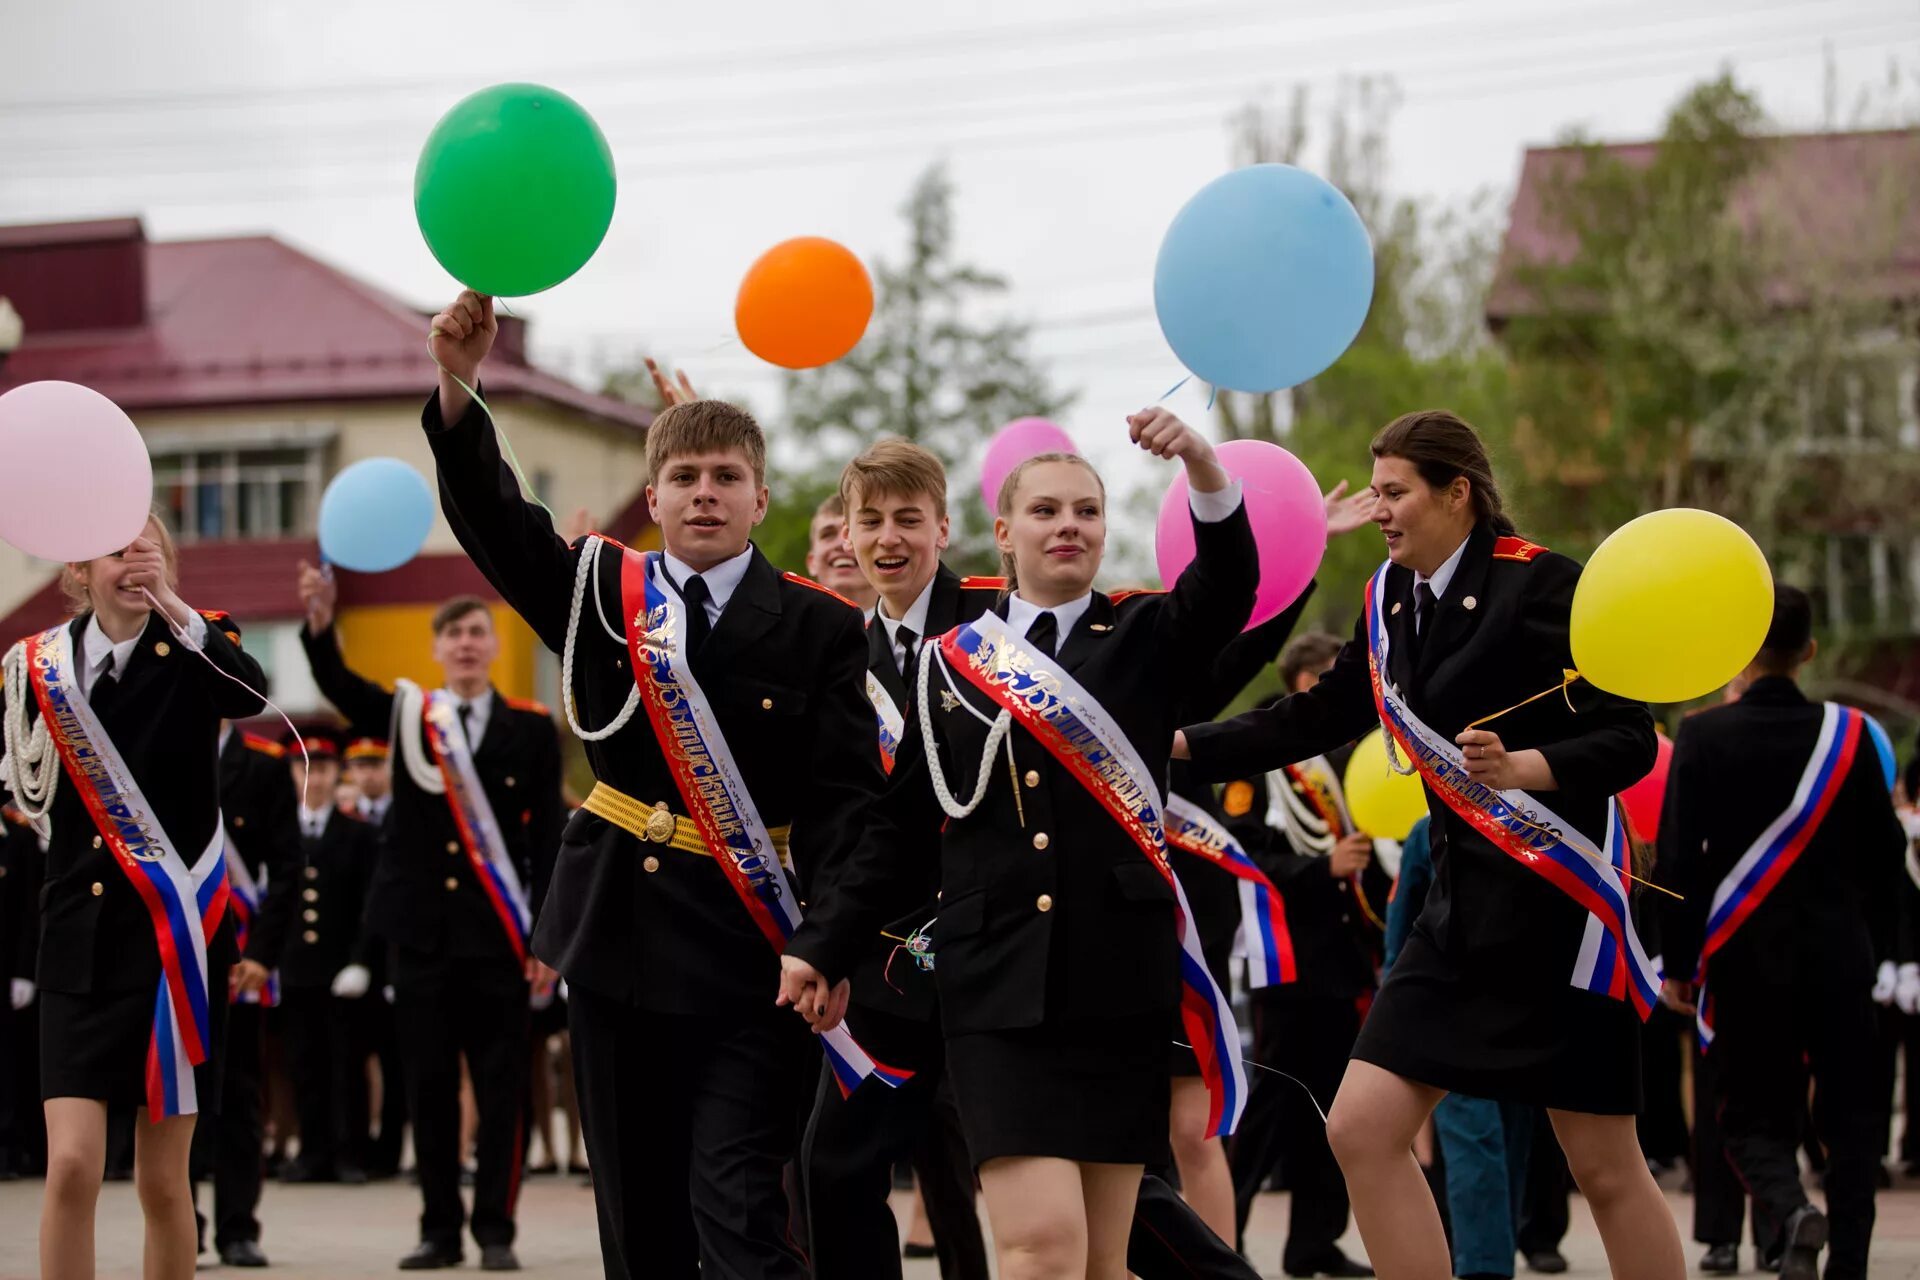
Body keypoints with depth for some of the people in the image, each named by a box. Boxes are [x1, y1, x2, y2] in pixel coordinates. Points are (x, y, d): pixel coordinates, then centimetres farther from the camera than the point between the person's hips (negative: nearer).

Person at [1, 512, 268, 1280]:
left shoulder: (192, 651, -1)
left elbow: (251, 693, -25)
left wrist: (171, 607, -37)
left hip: (176, 934, -1)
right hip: (79, 938, 1)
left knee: (162, 1181, 3)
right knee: (71, 1166, -11)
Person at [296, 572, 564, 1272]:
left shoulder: (531, 728, 4)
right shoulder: (405, 714, 7)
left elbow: (547, 839, 2)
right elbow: (337, 684, -12)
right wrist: (320, 622, -33)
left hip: (498, 933, -1)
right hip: (420, 928, 2)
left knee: (501, 1083, 0)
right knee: (428, 1083, 5)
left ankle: (495, 1229, 6)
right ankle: (441, 1230, 12)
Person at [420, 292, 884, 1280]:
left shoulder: (819, 628, -1)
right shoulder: (601, 594, 7)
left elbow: (845, 798, -7)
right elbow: (494, 520, -8)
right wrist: (458, 386, -25)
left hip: (750, 955, -3)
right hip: (619, 937, 3)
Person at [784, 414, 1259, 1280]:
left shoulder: (1148, 639, 8)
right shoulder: (951, 661, 10)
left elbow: (1229, 588, -13)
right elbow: (901, 826, 15)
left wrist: (1203, 467, -31)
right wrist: (822, 946, 10)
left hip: (1120, 981, 1)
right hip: (998, 988, 0)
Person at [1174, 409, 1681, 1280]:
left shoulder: (1538, 585, -13)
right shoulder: (1393, 599, 8)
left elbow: (1630, 742, -17)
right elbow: (1318, 718, 17)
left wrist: (1519, 769, -33)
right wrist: (1179, 745, 11)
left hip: (1558, 907, -7)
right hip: (1464, 905, 7)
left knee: (1606, 1169, -1)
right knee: (1361, 1129, -2)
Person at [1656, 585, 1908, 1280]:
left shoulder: (1704, 736, -7)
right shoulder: (1849, 733, -1)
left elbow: (1678, 858, -8)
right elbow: (1885, 852, 3)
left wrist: (1679, 963, 0)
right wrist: (1878, 949, 14)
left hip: (1745, 958, -1)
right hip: (1840, 956, 1)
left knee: (1752, 1114, 7)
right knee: (1849, 1118, 9)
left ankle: (1791, 1209, -21)